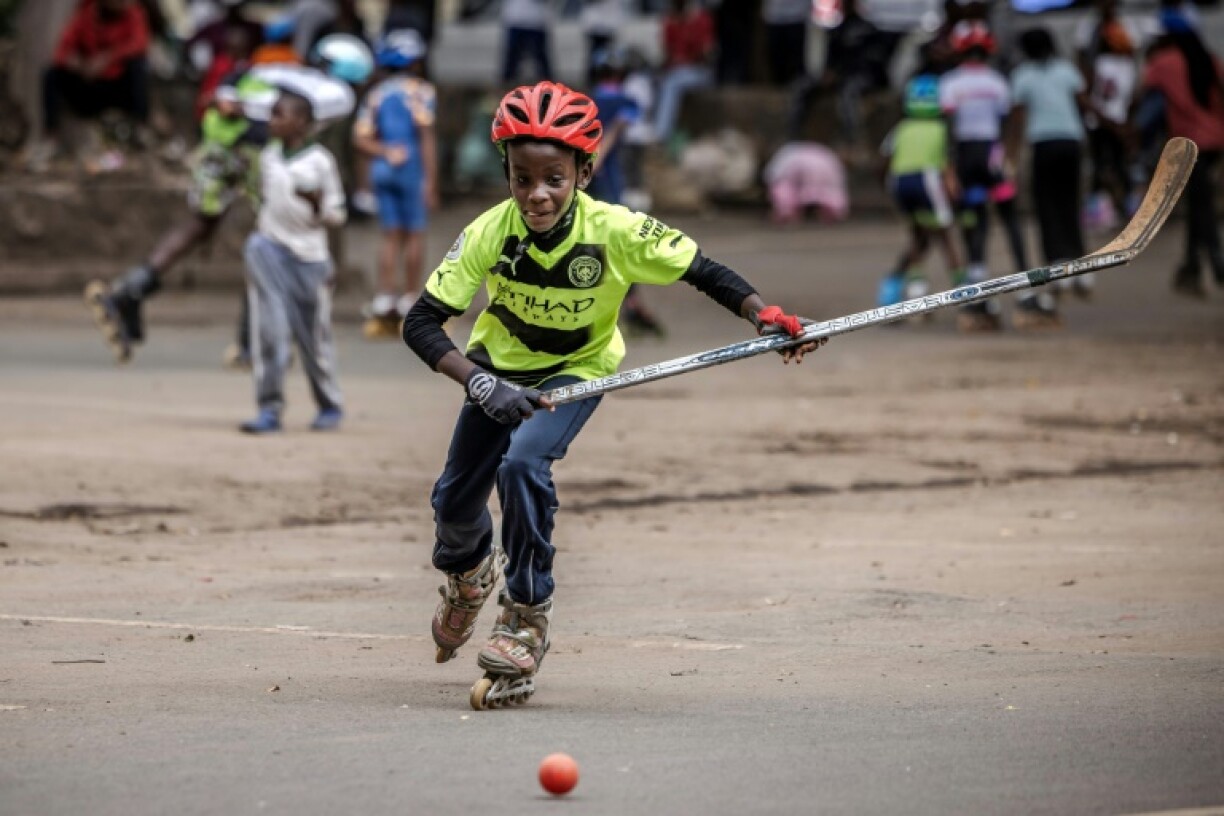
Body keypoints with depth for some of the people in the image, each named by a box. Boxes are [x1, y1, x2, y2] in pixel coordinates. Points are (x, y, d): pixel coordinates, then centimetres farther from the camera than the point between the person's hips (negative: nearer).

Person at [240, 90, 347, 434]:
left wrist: (318, 206, -23)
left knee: (313, 335, 7)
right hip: (271, 253, 3)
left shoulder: (320, 161, -6)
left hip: (308, 256, -3)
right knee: (269, 330, -8)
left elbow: (336, 215, -5)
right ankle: (269, 408, -8)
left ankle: (330, 406, 25)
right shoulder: (268, 157, 8)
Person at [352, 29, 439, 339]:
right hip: (412, 169, -5)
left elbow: (361, 137, 2)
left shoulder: (377, 93, 10)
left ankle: (383, 305, 4)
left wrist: (384, 152, -6)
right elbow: (426, 136, -13)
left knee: (392, 235, 10)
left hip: (383, 168, 5)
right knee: (415, 235, 3)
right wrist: (431, 181, -13)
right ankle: (409, 307, 5)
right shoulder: (419, 92, -8)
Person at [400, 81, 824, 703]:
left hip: (577, 370, -2)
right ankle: (467, 571, 45)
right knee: (455, 498, 6)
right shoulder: (490, 234, -29)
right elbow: (421, 324, -28)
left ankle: (528, 616, -9)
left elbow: (704, 273, -19)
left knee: (523, 465, -27)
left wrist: (766, 315, -35)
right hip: (500, 365, 2)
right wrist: (483, 385, -41)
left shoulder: (618, 232, -30)